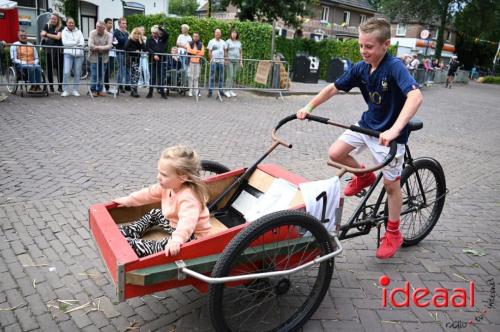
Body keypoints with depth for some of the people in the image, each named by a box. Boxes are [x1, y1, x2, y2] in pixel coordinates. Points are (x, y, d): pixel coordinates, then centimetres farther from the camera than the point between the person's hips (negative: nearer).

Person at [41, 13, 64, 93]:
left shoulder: (60, 27, 4)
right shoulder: (47, 26, 9)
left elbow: (58, 37, -7)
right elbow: (43, 34, -1)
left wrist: (47, 34, -7)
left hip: (58, 50, -1)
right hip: (49, 50, 1)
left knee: (59, 68, -1)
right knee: (49, 69, 3)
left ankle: (60, 86, 7)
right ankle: (51, 86, 11)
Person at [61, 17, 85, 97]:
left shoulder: (78, 32, 17)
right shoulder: (64, 31, 11)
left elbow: (82, 43, 4)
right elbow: (64, 42, -3)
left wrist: (71, 44, -7)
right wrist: (76, 42, -3)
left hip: (79, 54, 2)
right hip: (68, 54, -2)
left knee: (77, 73, 0)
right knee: (66, 72, -12)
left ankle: (75, 90, 10)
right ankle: (65, 91, -5)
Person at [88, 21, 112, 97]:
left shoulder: (107, 34, -1)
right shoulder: (92, 33, -5)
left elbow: (110, 45, -11)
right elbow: (91, 45, -14)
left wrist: (99, 47, -19)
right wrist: (104, 47, -12)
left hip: (103, 57, 2)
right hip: (94, 57, -2)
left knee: (101, 74, 7)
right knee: (94, 74, -4)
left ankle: (100, 90, 16)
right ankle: (93, 90, 6)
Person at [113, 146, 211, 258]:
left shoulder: (188, 198, -37)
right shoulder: (168, 186, -8)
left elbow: (187, 221, -53)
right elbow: (149, 193, 7)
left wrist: (176, 240, -69)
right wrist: (127, 200, 16)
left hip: (191, 235, -9)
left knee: (160, 247, -27)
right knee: (154, 213, 19)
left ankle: (128, 244, -14)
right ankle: (130, 232, 15)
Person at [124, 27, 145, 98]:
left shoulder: (140, 41, 8)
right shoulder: (130, 40, -7)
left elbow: (144, 49, -4)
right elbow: (125, 48, -20)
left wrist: (140, 41, -12)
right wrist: (135, 51, -19)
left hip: (137, 59, 6)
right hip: (131, 59, -6)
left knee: (133, 74, 11)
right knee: (137, 72, -20)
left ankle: (133, 91, 16)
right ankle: (134, 90, -19)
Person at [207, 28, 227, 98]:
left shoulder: (223, 42, 15)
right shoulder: (211, 41, 4)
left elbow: (225, 51, 14)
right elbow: (209, 52, -1)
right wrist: (211, 59, -12)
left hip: (221, 61, 4)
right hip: (214, 61, -4)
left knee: (221, 76, 6)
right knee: (212, 76, -4)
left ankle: (220, 91, 13)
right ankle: (210, 91, -2)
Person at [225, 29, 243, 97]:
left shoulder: (239, 42, 15)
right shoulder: (228, 41, 2)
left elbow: (241, 52, 17)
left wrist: (241, 61, 11)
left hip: (237, 61, 4)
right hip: (230, 60, -4)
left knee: (234, 76, 4)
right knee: (230, 75, -11)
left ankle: (231, 90, 9)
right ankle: (227, 90, -9)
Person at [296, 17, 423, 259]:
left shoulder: (394, 67, -25)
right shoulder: (360, 68, -7)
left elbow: (415, 96, -40)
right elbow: (333, 88, 2)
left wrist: (394, 130, -51)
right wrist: (308, 107, -7)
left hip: (390, 132, -6)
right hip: (368, 123, 6)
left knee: (391, 184, 3)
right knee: (335, 153, -4)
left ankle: (393, 234, 22)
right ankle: (364, 177, 25)